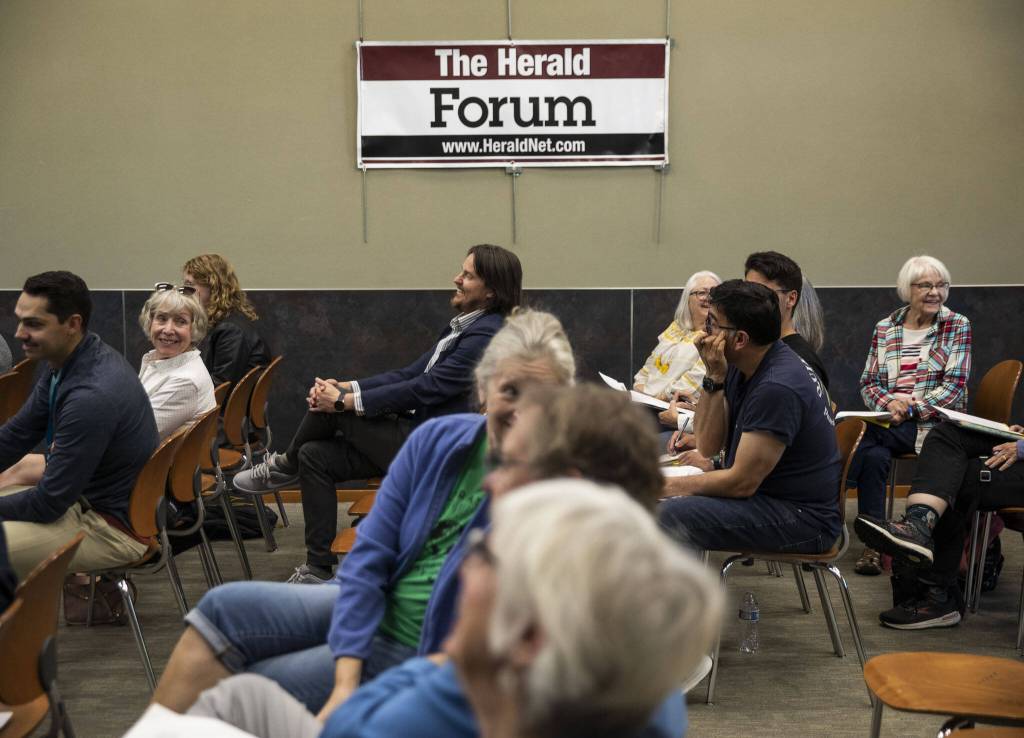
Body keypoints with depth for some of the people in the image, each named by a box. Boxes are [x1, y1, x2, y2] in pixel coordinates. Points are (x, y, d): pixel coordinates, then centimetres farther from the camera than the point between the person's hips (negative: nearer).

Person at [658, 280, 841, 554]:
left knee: (671, 516, -25)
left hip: (801, 519, -10)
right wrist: (714, 377, -10)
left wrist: (671, 485, -8)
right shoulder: (740, 368, 4)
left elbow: (742, 482, -21)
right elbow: (708, 447, 3)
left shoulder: (777, 387, -25)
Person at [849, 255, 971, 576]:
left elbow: (954, 385, -5)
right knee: (874, 455, -31)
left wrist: (910, 407, -17)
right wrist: (888, 402, -12)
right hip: (889, 419, 3)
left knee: (863, 435, -31)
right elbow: (868, 382, 11)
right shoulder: (884, 328, 12)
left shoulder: (957, 326, 3)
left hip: (933, 421, -3)